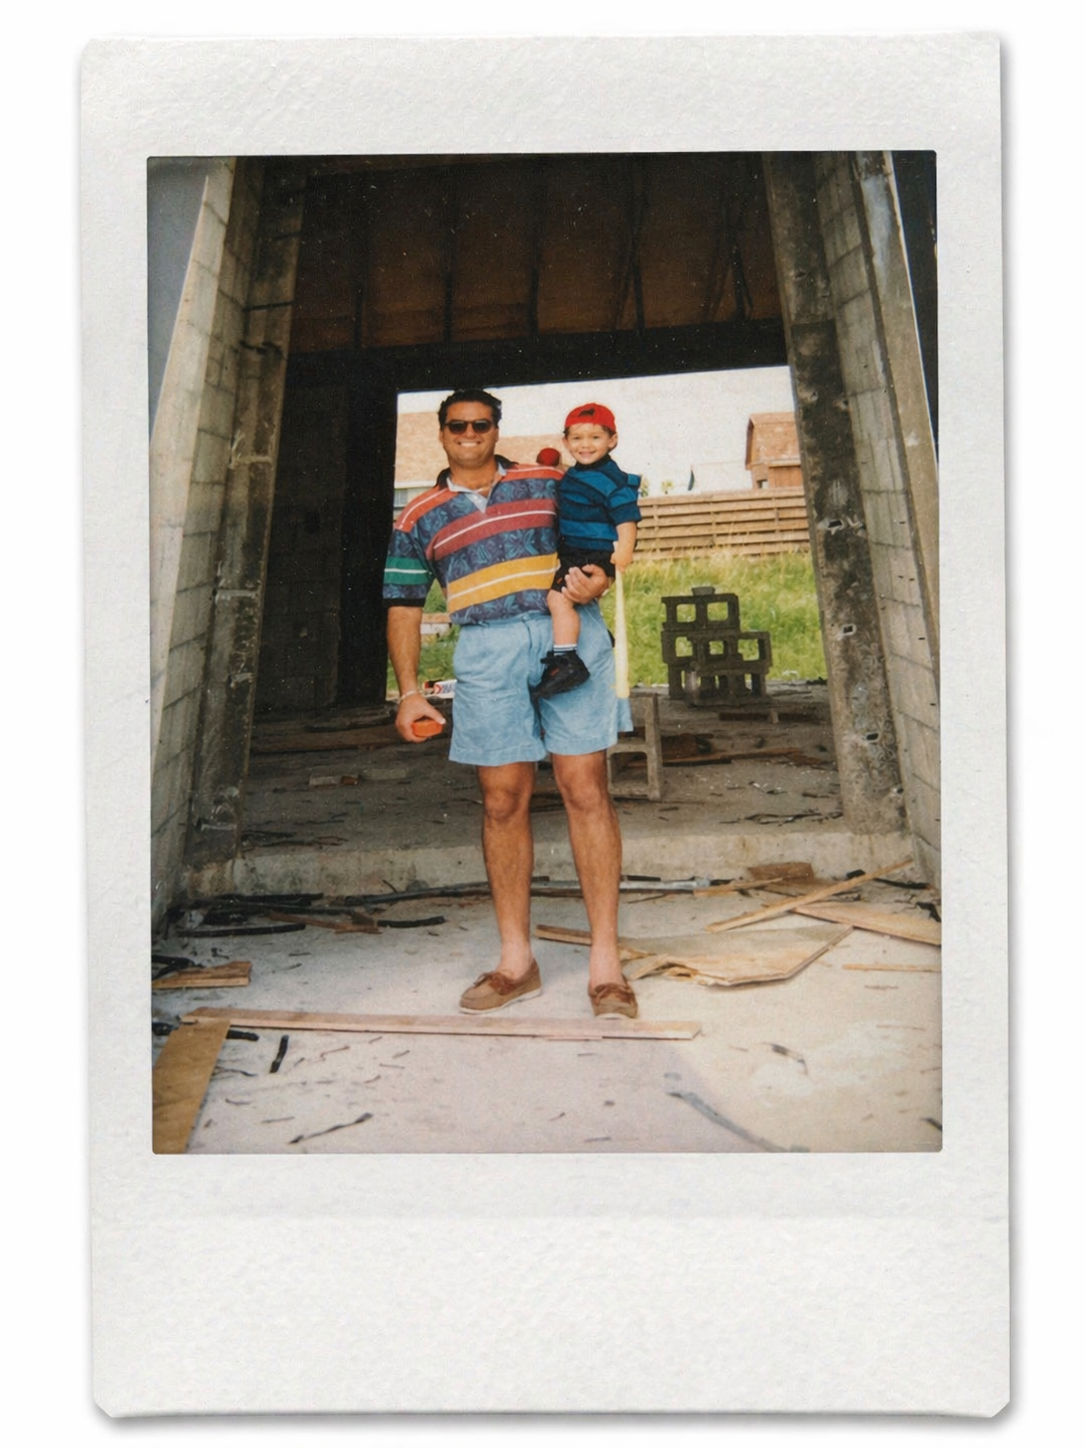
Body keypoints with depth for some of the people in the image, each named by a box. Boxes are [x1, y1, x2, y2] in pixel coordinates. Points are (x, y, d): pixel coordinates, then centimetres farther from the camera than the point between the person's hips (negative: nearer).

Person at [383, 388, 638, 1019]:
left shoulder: (549, 483, 15)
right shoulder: (419, 518, 16)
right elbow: (405, 606, 15)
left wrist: (599, 578, -3)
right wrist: (410, 690, 5)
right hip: (487, 653, 1)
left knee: (586, 789, -7)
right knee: (504, 801, 1)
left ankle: (606, 961, -1)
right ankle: (516, 960, 12)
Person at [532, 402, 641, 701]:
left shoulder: (613, 479, -15)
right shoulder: (571, 476, 11)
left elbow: (627, 518, -21)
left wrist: (624, 551, -32)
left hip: (597, 555, -11)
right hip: (572, 554, 11)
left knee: (558, 596, -27)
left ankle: (567, 662, -27)